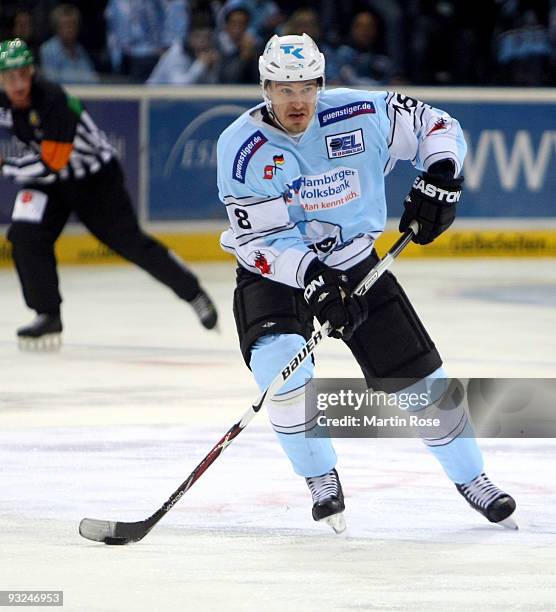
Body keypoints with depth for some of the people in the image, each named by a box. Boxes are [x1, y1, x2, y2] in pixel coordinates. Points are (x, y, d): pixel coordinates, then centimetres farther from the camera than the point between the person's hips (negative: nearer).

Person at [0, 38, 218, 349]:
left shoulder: (53, 101, -34)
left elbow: (50, 165, -35)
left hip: (96, 176, -6)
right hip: (49, 182, 6)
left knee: (129, 241, 0)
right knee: (26, 235, -13)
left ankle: (193, 292, 17)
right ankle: (48, 316, -4)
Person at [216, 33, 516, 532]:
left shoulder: (359, 116, -17)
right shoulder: (243, 149, -21)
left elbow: (436, 126, -4)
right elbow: (259, 239, -22)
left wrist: (440, 179, -22)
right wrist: (312, 279, -34)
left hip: (354, 262, 2)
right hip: (275, 271, -2)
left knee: (417, 375, 1)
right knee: (280, 362, -28)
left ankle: (470, 477, 23)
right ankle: (322, 482, -6)